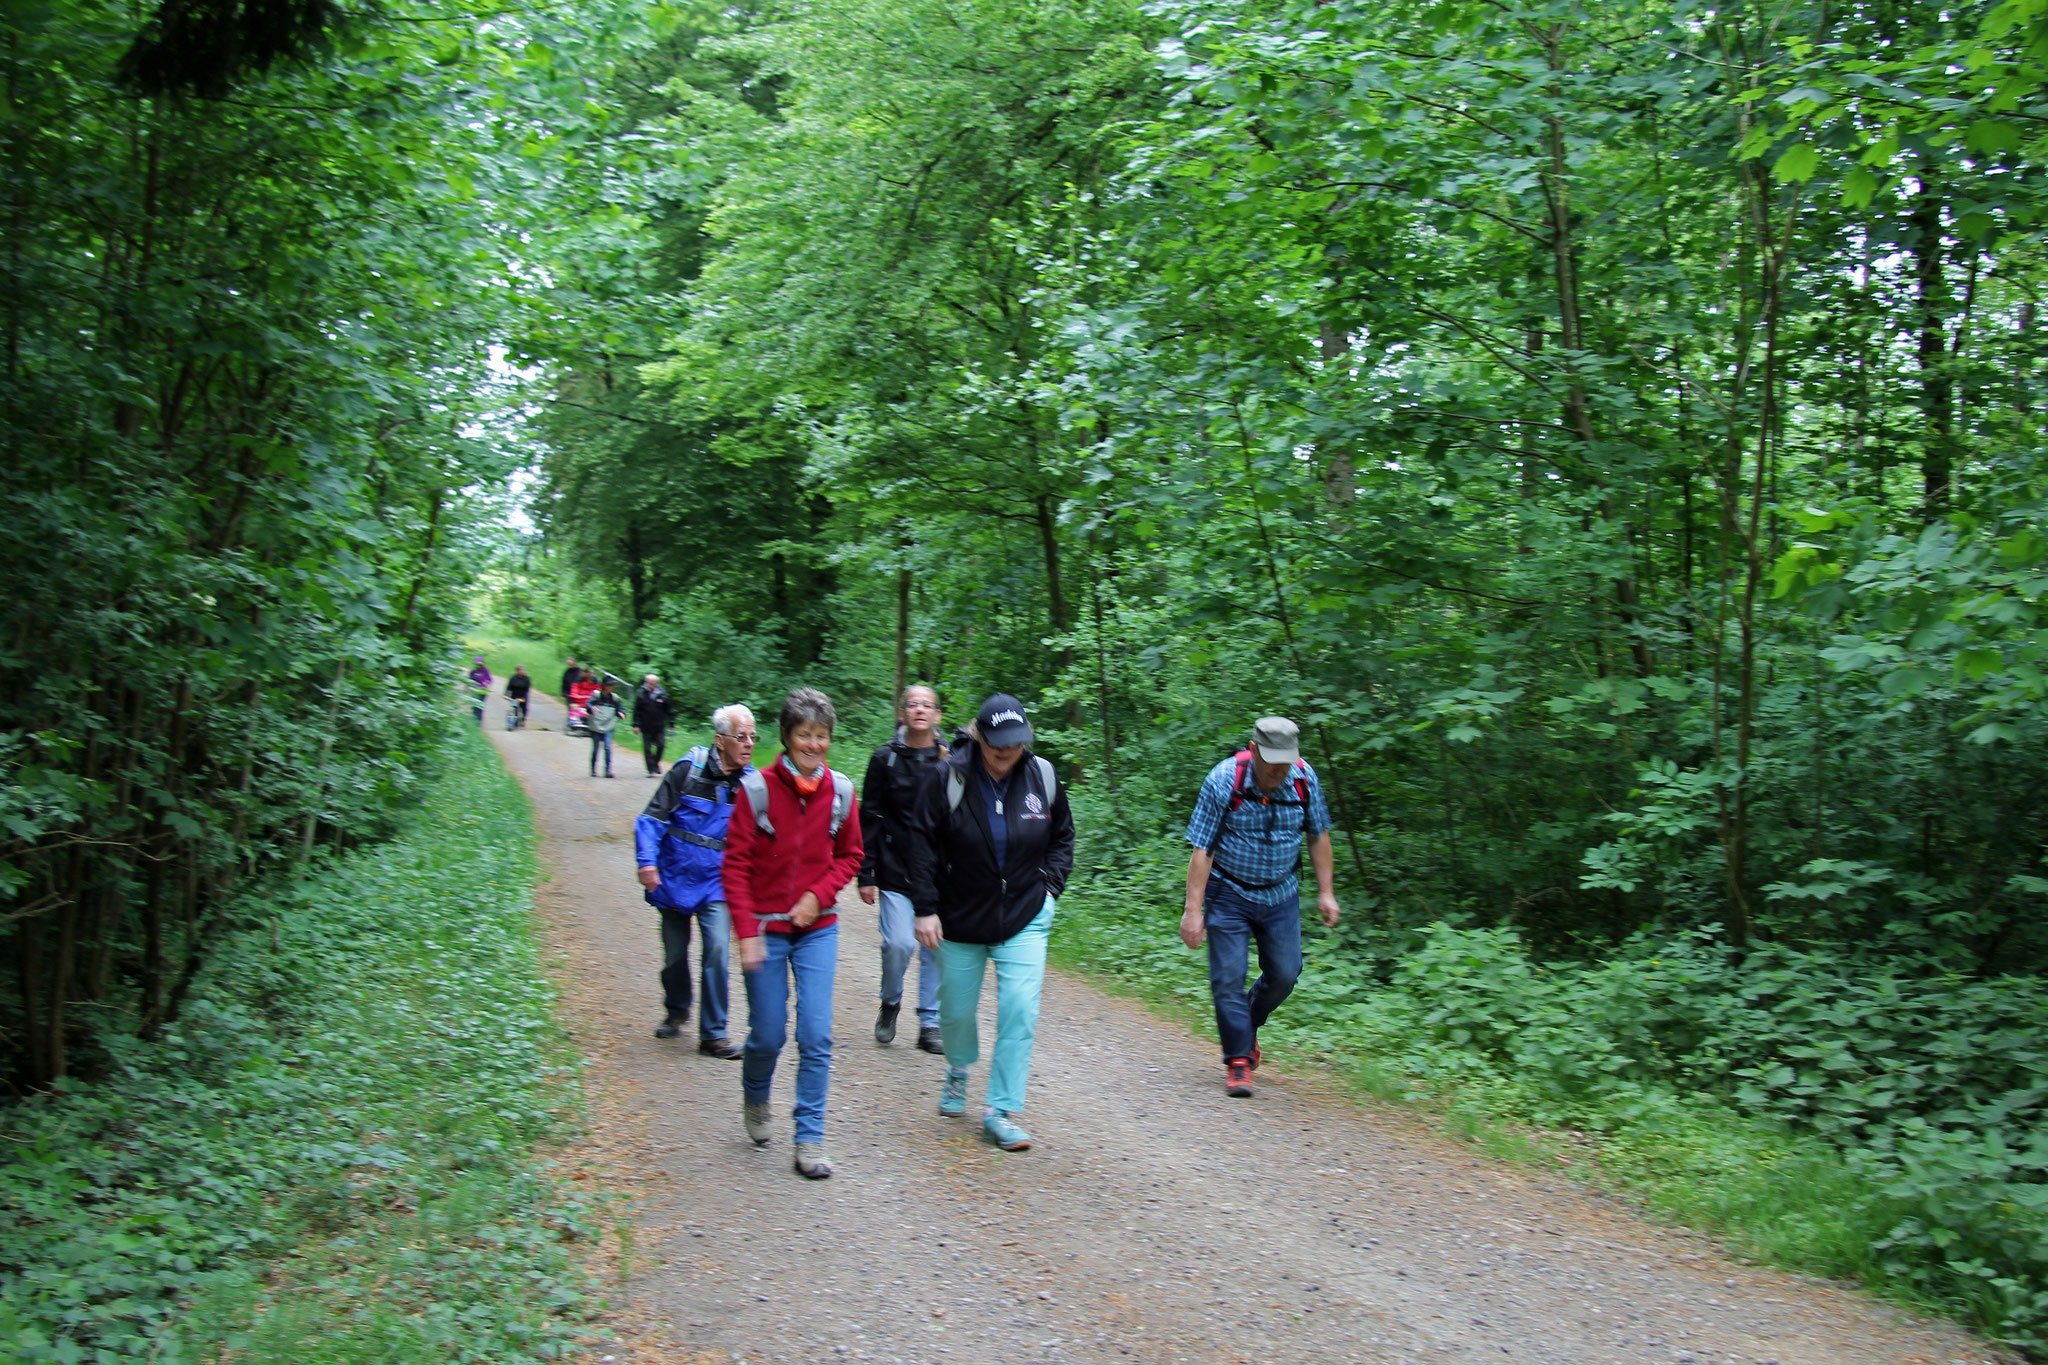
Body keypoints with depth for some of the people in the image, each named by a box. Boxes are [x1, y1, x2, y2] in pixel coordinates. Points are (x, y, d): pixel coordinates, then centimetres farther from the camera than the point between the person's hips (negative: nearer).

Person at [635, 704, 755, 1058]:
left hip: (717, 884, 1)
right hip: (674, 879, -1)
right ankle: (676, 1011, 41)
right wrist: (647, 861, -22)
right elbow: (652, 818, -10)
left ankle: (713, 1033, -2)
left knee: (716, 949, -15)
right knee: (675, 952, 12)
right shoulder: (688, 771, -11)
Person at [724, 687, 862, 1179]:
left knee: (816, 1037, -4)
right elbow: (736, 865, -9)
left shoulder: (839, 791, -2)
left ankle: (809, 1140, 5)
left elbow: (849, 856, 10)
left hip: (817, 929, 2)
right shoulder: (757, 789, -11)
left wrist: (817, 895, -6)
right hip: (765, 929, -2)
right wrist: (746, 932, -14)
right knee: (768, 1034, 6)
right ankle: (755, 1099, 38)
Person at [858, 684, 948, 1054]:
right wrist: (865, 874, -3)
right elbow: (869, 819, 1)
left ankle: (929, 1024, 16)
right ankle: (890, 1003, 17)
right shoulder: (886, 759, 0)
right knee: (899, 943, -11)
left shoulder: (950, 761, 4)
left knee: (936, 947, 3)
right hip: (896, 869, -2)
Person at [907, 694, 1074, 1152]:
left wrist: (1050, 887, 1)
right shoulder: (951, 778, -12)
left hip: (1024, 919, 1)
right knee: (957, 1010, 12)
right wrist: (926, 908, -9)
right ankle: (958, 1071, 45)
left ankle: (1002, 1110, 0)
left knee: (1020, 1011, -11)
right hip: (960, 919, 0)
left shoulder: (1042, 776, -4)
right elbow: (923, 843, -6)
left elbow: (1062, 836, 11)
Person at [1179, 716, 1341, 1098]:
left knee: (1284, 974, 5)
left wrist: (1325, 892, 6)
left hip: (1281, 894, 3)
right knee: (1229, 978, -7)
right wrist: (1193, 910, -20)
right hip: (1230, 892, -3)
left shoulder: (1304, 779, -10)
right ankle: (1239, 1060, 7)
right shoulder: (1223, 780, -20)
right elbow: (1201, 849, -18)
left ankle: (1247, 1027, 32)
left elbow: (1318, 836, 6)